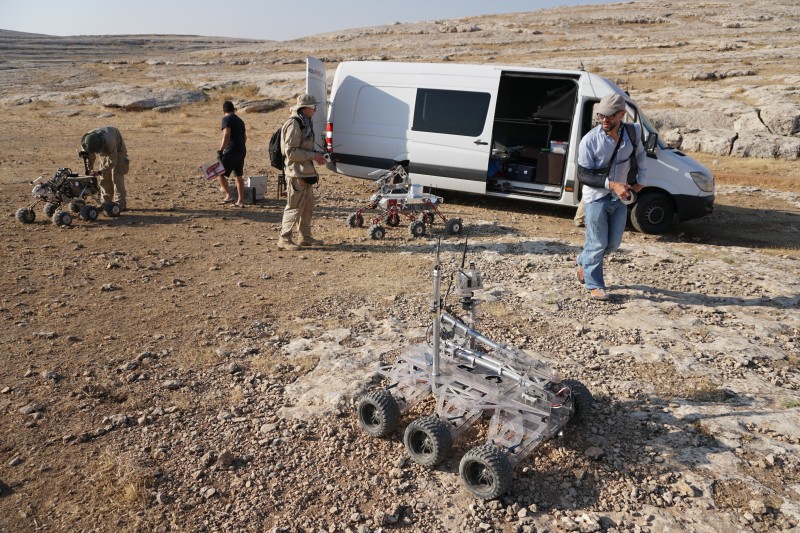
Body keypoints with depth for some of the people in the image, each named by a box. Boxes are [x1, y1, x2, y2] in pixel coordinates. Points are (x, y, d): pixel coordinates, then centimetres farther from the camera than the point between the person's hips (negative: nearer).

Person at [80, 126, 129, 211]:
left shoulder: (109, 142, -44)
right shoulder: (88, 140, -26)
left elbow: (112, 161, -34)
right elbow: (90, 156, -8)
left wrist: (99, 171, -37)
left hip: (117, 151, -6)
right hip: (103, 152, 6)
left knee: (116, 178, -13)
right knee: (104, 178, 1)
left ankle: (120, 205, -13)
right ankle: (106, 202, 8)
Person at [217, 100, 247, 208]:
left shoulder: (226, 119, -7)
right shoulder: (240, 120, 17)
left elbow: (226, 135, -18)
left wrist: (220, 150, -19)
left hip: (231, 150, -8)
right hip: (242, 150, 8)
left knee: (219, 173, -2)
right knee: (239, 176, 11)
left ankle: (229, 196, -12)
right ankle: (240, 201, 12)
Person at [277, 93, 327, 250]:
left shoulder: (305, 123, 16)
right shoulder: (294, 124, -16)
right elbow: (291, 152, -21)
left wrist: (316, 155, 13)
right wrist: (313, 156, -19)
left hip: (306, 172, 10)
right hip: (297, 173, -10)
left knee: (308, 206, 15)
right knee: (294, 207, -7)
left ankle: (305, 237, 25)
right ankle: (284, 240, -1)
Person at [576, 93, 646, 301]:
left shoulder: (632, 133, -3)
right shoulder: (590, 140, -17)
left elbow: (639, 154, 19)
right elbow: (584, 175, -15)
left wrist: (640, 179, 12)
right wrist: (612, 184, -24)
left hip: (620, 198, 5)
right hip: (596, 198, -5)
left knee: (614, 242, 12)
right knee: (598, 243, -2)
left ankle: (584, 263, 37)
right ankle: (595, 285, 13)